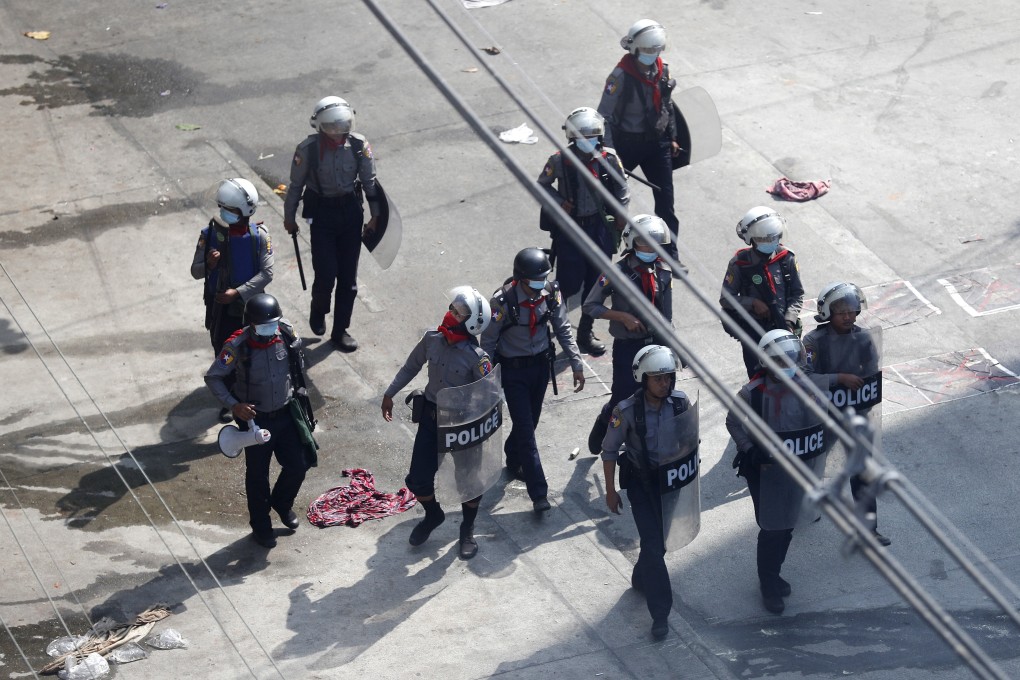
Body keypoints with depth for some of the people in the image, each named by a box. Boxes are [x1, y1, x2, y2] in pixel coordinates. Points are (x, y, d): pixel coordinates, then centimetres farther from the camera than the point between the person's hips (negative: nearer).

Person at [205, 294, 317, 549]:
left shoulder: (286, 333, -14)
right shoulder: (237, 346, -24)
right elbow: (212, 377, -13)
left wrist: (298, 391, 13)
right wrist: (234, 405, -22)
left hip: (286, 413, 3)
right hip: (255, 418, -3)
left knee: (298, 465, 11)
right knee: (257, 475, 12)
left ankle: (282, 503, 43)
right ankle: (260, 526, 33)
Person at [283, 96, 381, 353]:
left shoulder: (359, 145, -11)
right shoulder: (308, 149, -16)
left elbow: (370, 181, 1)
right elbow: (296, 185, -3)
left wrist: (375, 215, 5)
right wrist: (289, 217, 6)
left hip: (351, 211, 2)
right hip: (321, 213, -2)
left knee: (348, 276, 6)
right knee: (326, 273, -5)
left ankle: (340, 331, 20)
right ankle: (318, 311, 28)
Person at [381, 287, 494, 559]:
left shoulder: (476, 357, -22)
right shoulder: (432, 340, -9)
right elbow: (411, 367, 9)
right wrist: (390, 394, 14)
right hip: (431, 415, 4)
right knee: (419, 479, 6)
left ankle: (467, 529, 37)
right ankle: (433, 515, 38)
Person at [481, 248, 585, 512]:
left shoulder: (551, 293, -14)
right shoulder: (503, 302, -26)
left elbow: (563, 330, 0)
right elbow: (488, 342, -14)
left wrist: (577, 365, -2)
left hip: (541, 364, 5)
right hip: (513, 370, -5)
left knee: (530, 421, 20)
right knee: (525, 429, -4)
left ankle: (514, 460, 48)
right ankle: (539, 494, -1)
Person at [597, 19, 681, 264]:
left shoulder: (663, 70, -3)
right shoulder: (621, 76, -22)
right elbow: (604, 115, -19)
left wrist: (672, 138, 15)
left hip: (657, 142, 5)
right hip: (627, 143, -5)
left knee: (665, 199, 4)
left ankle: (670, 255, 12)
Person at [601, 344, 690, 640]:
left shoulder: (681, 403, -14)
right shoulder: (627, 411, -22)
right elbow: (609, 451, -11)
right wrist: (611, 491, -7)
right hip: (641, 482, -4)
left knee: (663, 538, 17)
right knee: (653, 543, -8)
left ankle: (641, 578, 47)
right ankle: (660, 612, -2)